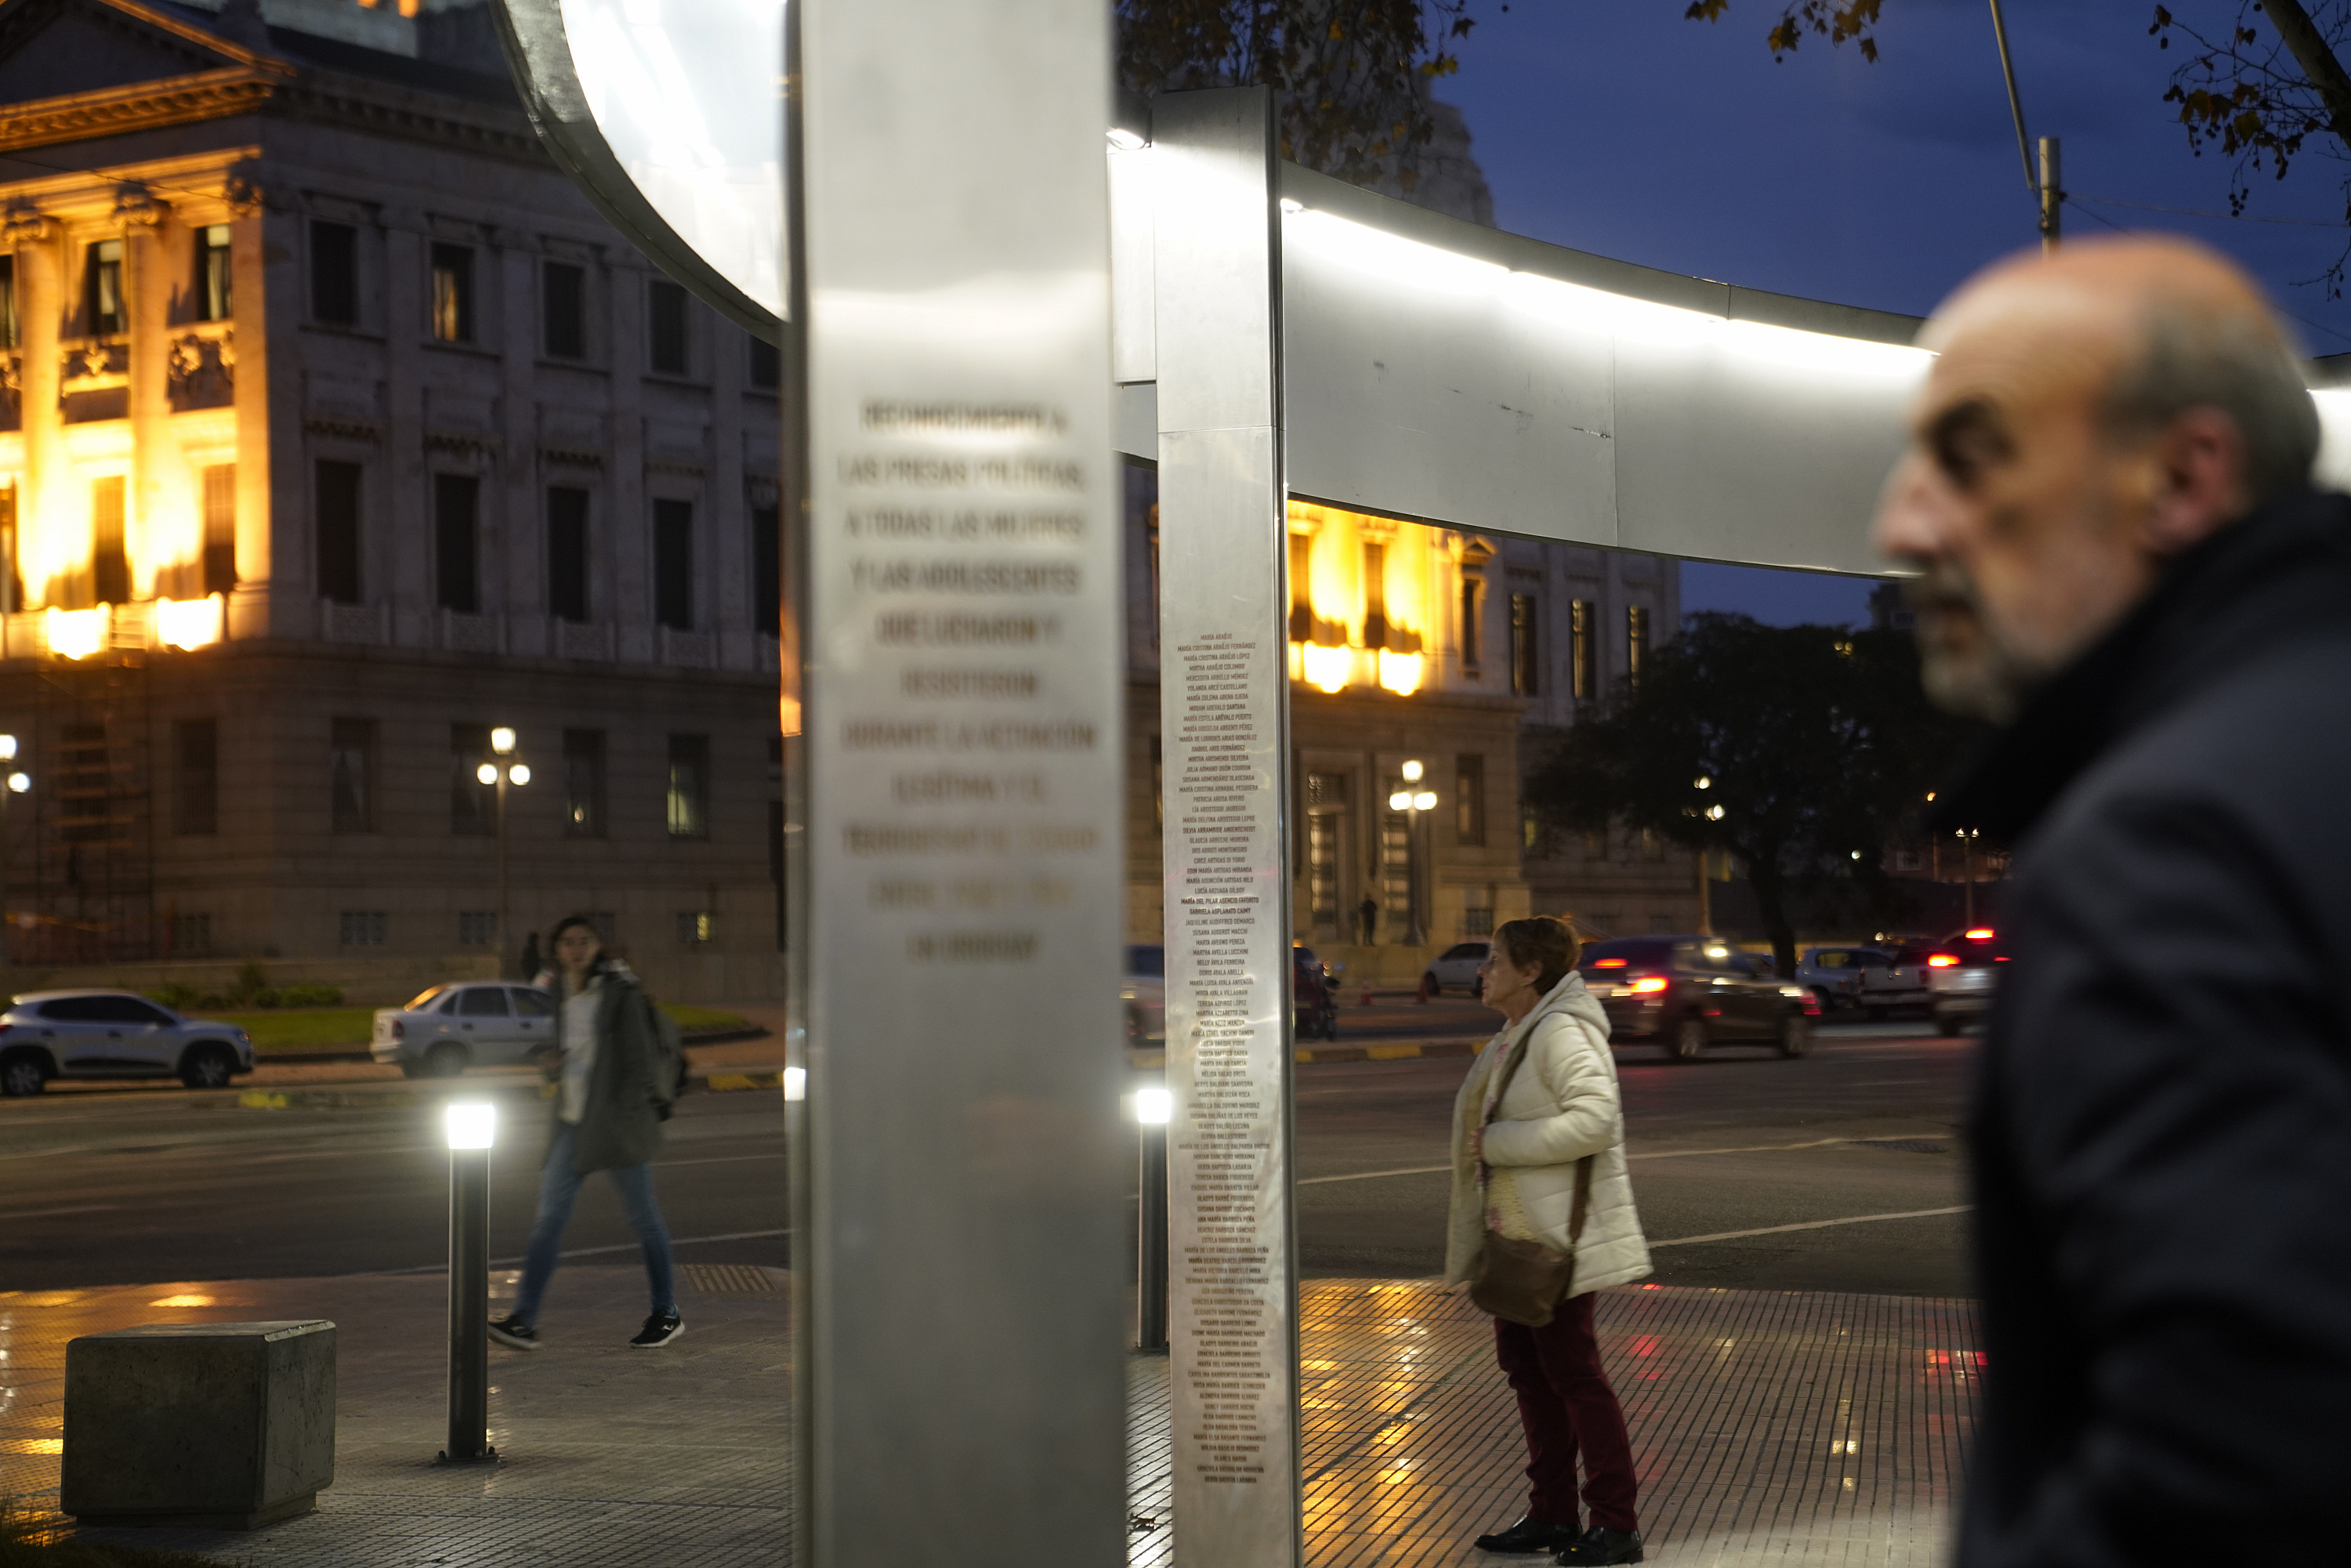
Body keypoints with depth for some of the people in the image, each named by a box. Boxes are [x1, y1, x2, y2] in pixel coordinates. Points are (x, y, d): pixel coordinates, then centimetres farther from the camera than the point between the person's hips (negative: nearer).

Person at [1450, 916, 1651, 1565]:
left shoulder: (1562, 1033, -18)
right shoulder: (1514, 1037, 14)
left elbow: (1594, 1117, -30)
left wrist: (1500, 1143, -24)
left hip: (1560, 1235, -10)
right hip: (1517, 1231, 10)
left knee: (1572, 1371, -5)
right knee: (1527, 1367, 14)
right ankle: (1553, 1514, 23)